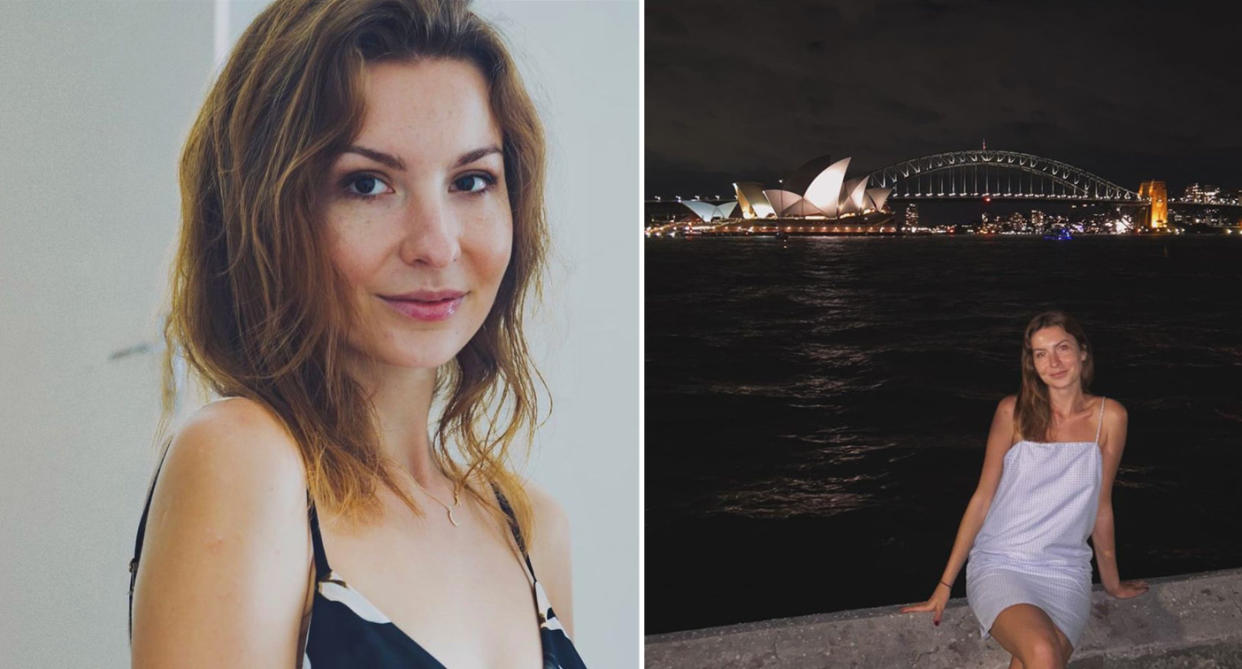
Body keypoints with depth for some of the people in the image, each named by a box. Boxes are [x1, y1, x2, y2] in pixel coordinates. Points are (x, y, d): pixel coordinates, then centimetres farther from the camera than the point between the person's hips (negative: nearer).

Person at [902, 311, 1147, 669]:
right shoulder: (1013, 412, -1)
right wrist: (945, 586, 4)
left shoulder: (1108, 417, 1)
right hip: (999, 564, -1)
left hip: (1066, 573, 2)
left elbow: (1101, 507, 13)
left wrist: (1112, 583, 23)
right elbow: (982, 498, 3)